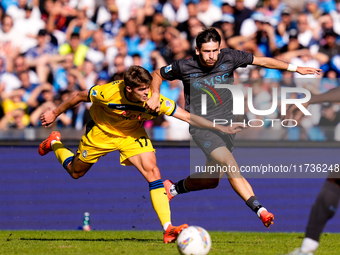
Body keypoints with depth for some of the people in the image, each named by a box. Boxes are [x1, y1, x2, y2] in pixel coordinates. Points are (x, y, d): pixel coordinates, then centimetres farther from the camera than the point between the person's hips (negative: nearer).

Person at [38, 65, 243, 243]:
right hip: (102, 132, -1)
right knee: (76, 172, 18)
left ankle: (168, 228, -24)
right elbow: (80, 97, -17)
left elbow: (189, 117, -32)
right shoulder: (109, 92, -37)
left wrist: (219, 127, -41)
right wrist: (55, 113, -5)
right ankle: (54, 143, 50)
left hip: (132, 135, 1)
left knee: (152, 171, -20)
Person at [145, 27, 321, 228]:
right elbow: (157, 74, 6)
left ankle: (175, 188, 39)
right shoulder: (184, 67, -12)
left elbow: (263, 61, 0)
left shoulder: (229, 58, -8)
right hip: (201, 127, -4)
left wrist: (296, 68, -3)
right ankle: (259, 210, -29)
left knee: (211, 181, 12)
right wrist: (155, 96, -12)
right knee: (230, 164, -25)